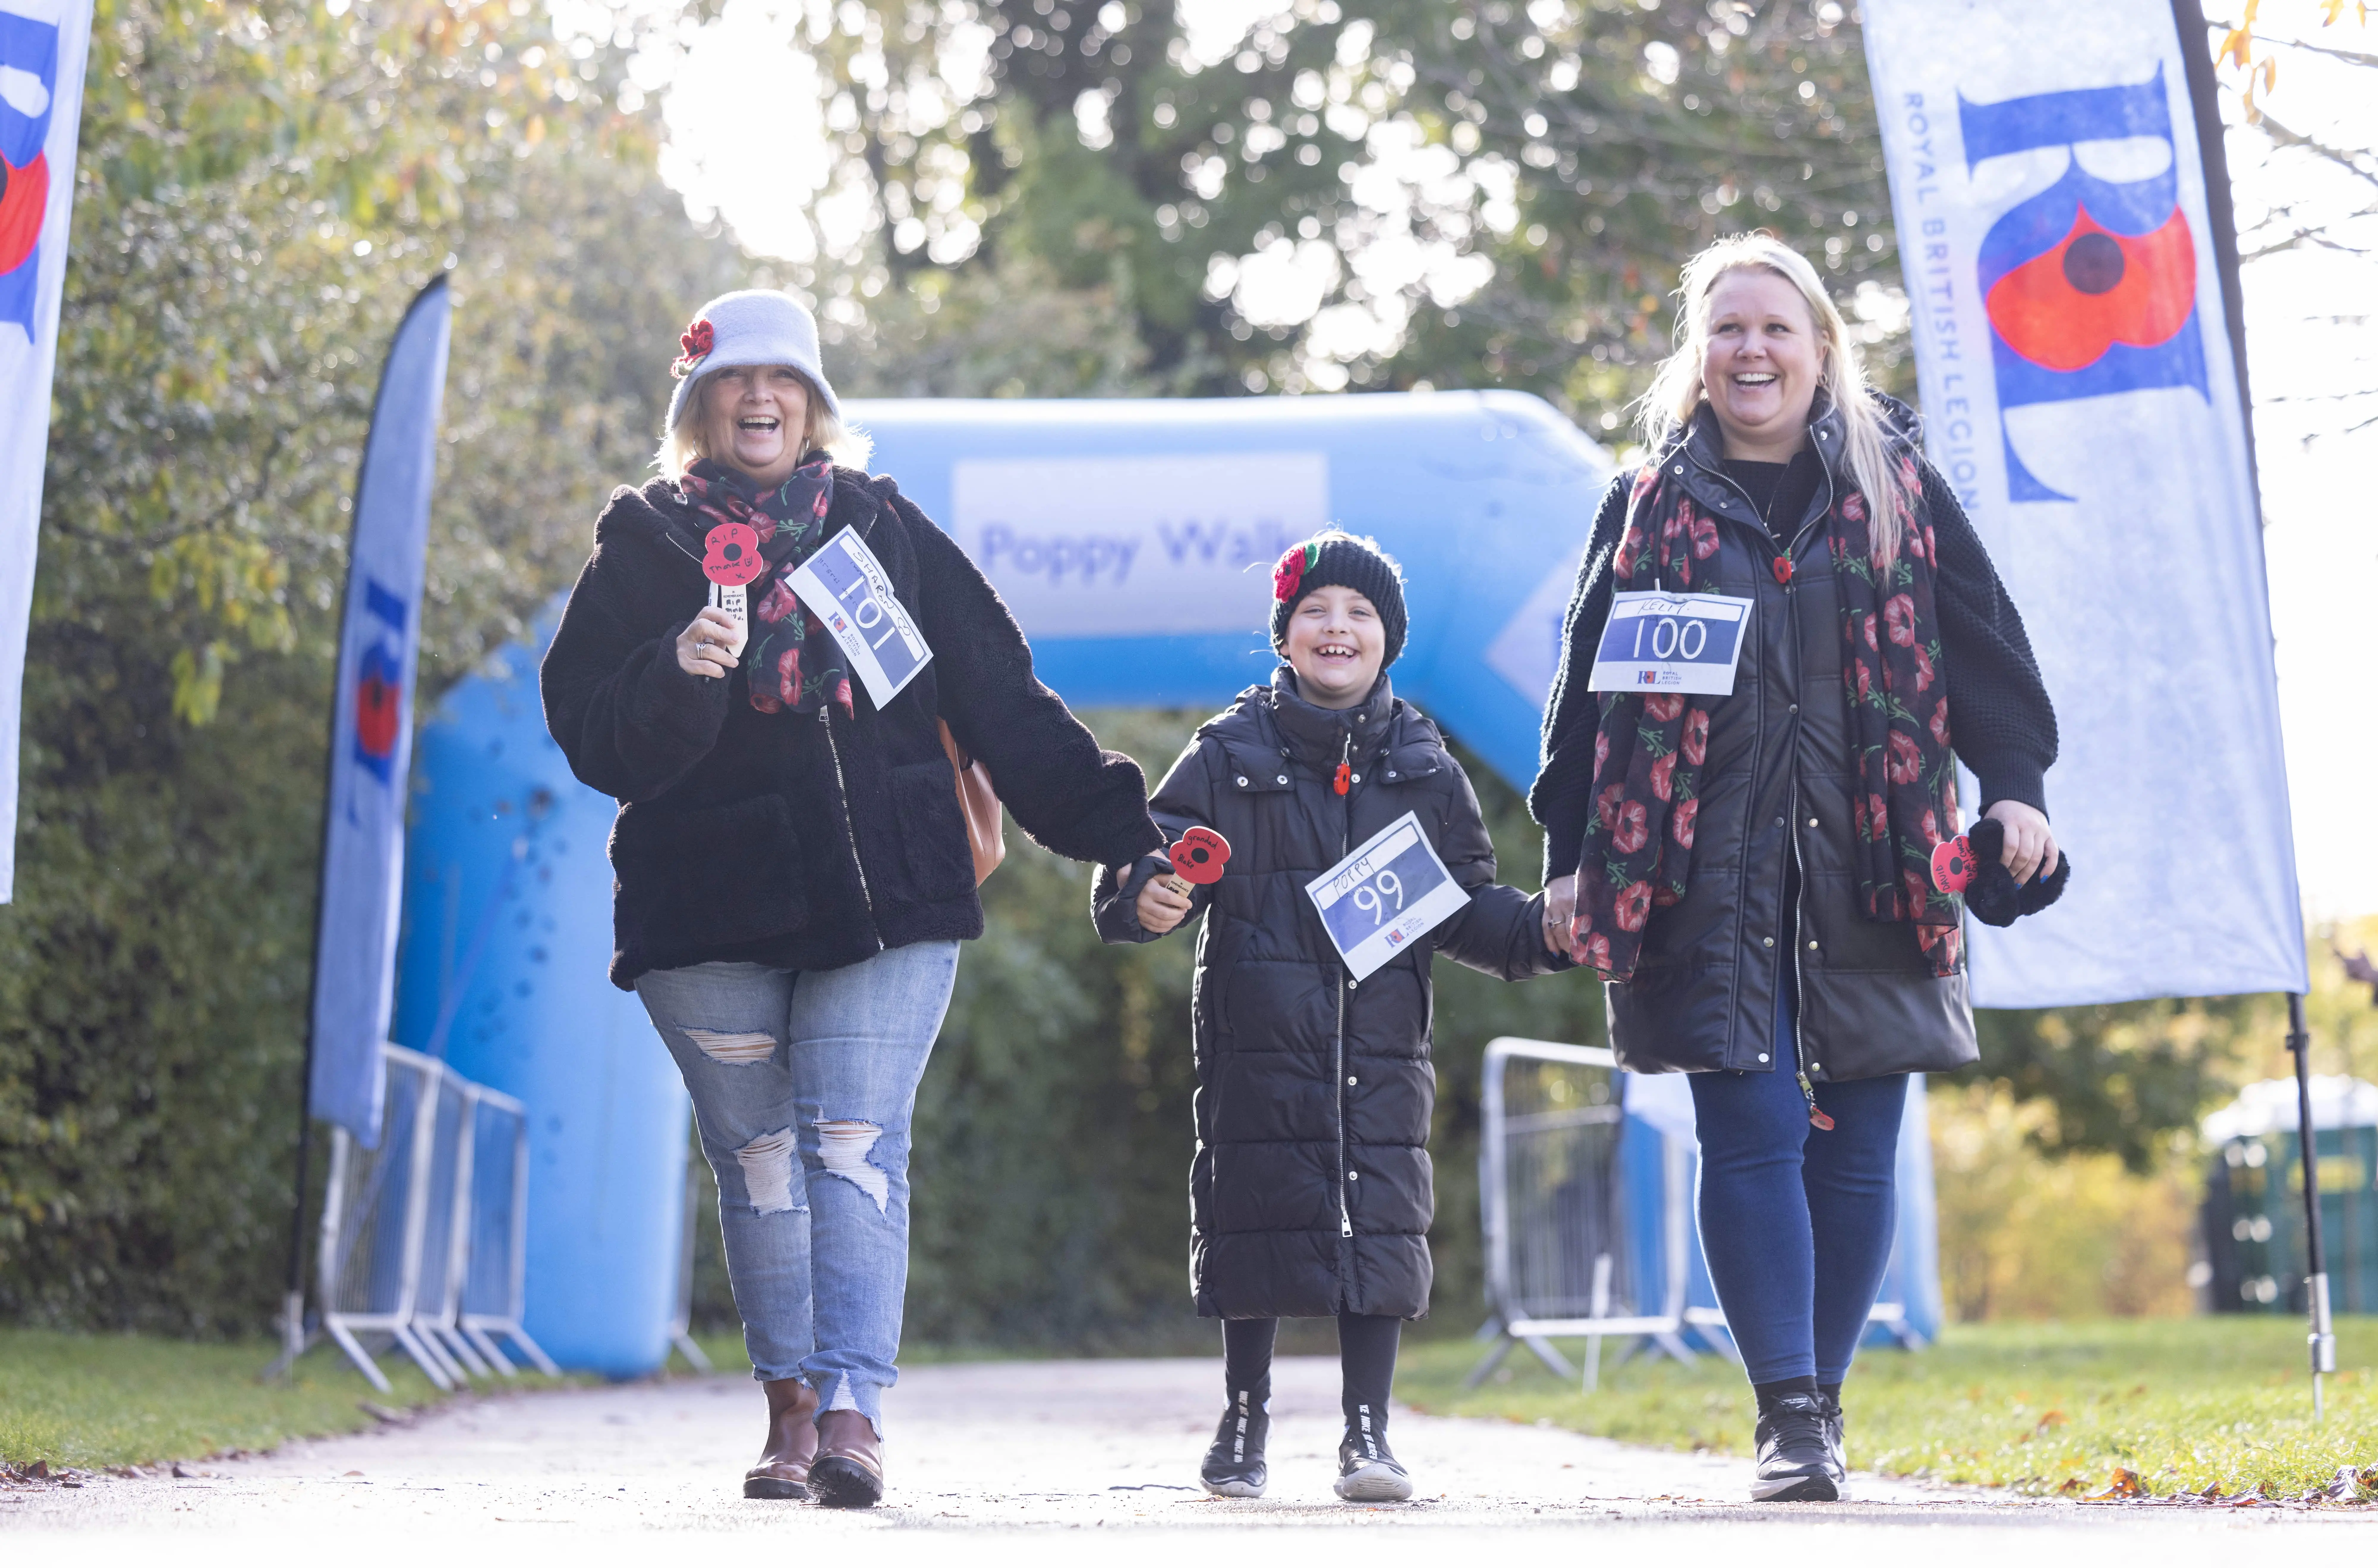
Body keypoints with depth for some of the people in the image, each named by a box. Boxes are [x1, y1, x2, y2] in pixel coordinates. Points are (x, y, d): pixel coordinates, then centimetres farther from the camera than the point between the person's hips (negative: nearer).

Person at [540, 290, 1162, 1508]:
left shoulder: (885, 528, 12)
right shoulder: (642, 546, 9)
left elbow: (997, 698, 10)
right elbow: (593, 738, -1)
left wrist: (1118, 824, 4)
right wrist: (678, 676, -21)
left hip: (886, 900, 0)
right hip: (712, 912, 1)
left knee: (856, 1145, -11)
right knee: (757, 1157, 6)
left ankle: (852, 1410, -16)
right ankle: (792, 1408, 17)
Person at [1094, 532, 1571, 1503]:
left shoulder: (1422, 767, 9)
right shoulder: (1230, 753, 3)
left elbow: (1464, 905, 12)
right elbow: (1164, 852, -1)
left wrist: (1538, 930, -5)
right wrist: (1144, 898, -22)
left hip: (1381, 1038, 2)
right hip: (1259, 1034, -1)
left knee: (1381, 1220, -1)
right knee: (1254, 1212, 2)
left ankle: (1368, 1434, 7)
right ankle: (1243, 1423, 17)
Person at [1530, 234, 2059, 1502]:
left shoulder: (1896, 487, 11)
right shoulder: (1649, 505, 10)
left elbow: (1982, 646, 9)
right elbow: (1587, 688, 10)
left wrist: (2014, 787, -4)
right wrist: (1571, 856, 5)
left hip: (1870, 870, 1)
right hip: (1712, 875, -1)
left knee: (1857, 1148, 2)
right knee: (1754, 1135, -9)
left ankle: (1821, 1398, 16)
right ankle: (1789, 1418, -7)